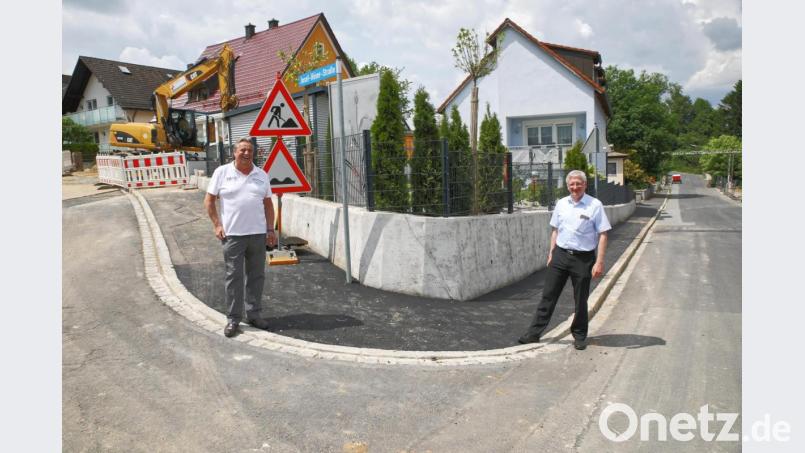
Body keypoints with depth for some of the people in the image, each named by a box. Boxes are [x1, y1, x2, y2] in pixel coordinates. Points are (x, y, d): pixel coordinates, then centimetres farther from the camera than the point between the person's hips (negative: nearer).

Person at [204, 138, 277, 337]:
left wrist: (270, 229, 6)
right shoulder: (222, 172, 1)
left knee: (256, 275, 9)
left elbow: (268, 203, 13)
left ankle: (253, 314, 22)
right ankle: (233, 318, 11)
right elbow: (209, 201, 3)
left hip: (258, 234, 3)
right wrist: (217, 225, -6)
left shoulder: (261, 175, 10)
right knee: (234, 277, 2)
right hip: (232, 234, -3)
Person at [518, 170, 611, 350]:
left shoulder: (595, 205, -6)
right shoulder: (561, 204, 8)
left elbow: (602, 235, -8)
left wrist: (599, 262, -14)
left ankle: (579, 336, 26)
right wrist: (551, 253, 11)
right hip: (560, 254, 4)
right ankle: (535, 332, 11)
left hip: (583, 258, -3)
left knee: (580, 300, 8)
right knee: (548, 295, 5)